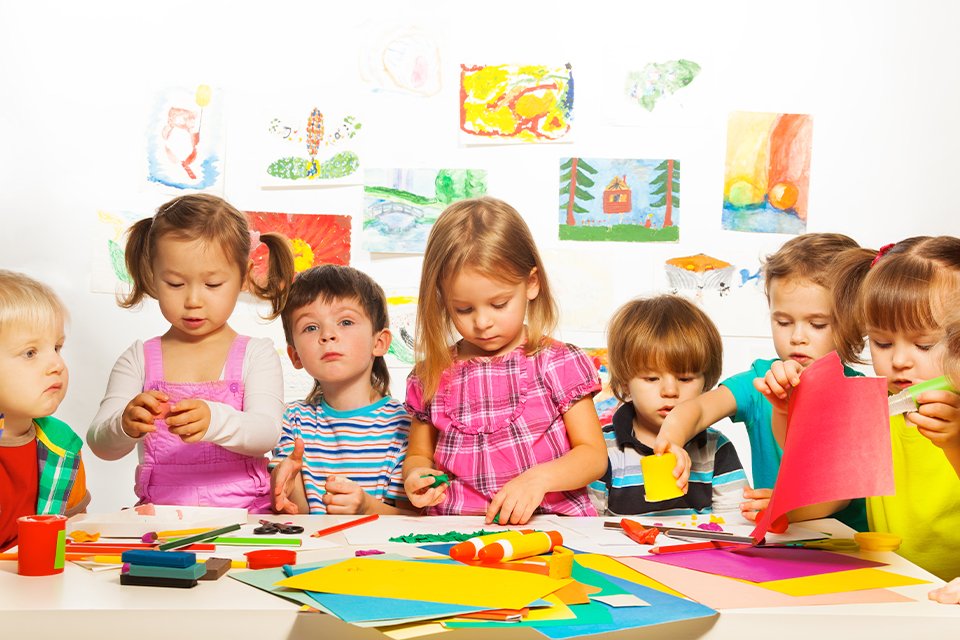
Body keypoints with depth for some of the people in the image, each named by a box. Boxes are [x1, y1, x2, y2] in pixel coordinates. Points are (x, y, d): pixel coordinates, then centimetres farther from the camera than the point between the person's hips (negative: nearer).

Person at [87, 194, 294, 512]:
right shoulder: (139, 358, 10)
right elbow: (100, 444, 0)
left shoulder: (256, 354, 6)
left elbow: (266, 434, -10)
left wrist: (215, 421, -32)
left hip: (243, 515, -1)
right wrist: (126, 426, -25)